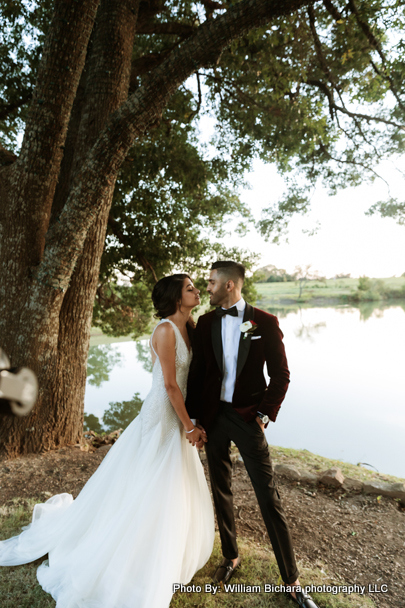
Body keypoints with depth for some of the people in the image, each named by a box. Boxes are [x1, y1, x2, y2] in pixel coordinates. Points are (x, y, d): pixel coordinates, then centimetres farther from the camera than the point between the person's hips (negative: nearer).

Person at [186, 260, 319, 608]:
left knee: (269, 499, 4)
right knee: (221, 491, 17)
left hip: (248, 418, -3)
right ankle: (231, 557, 40)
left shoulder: (265, 322, -7)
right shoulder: (206, 323, 1)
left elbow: (281, 375, -4)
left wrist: (264, 416, -10)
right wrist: (193, 419, 2)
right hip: (212, 416, 3)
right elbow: (197, 372, 4)